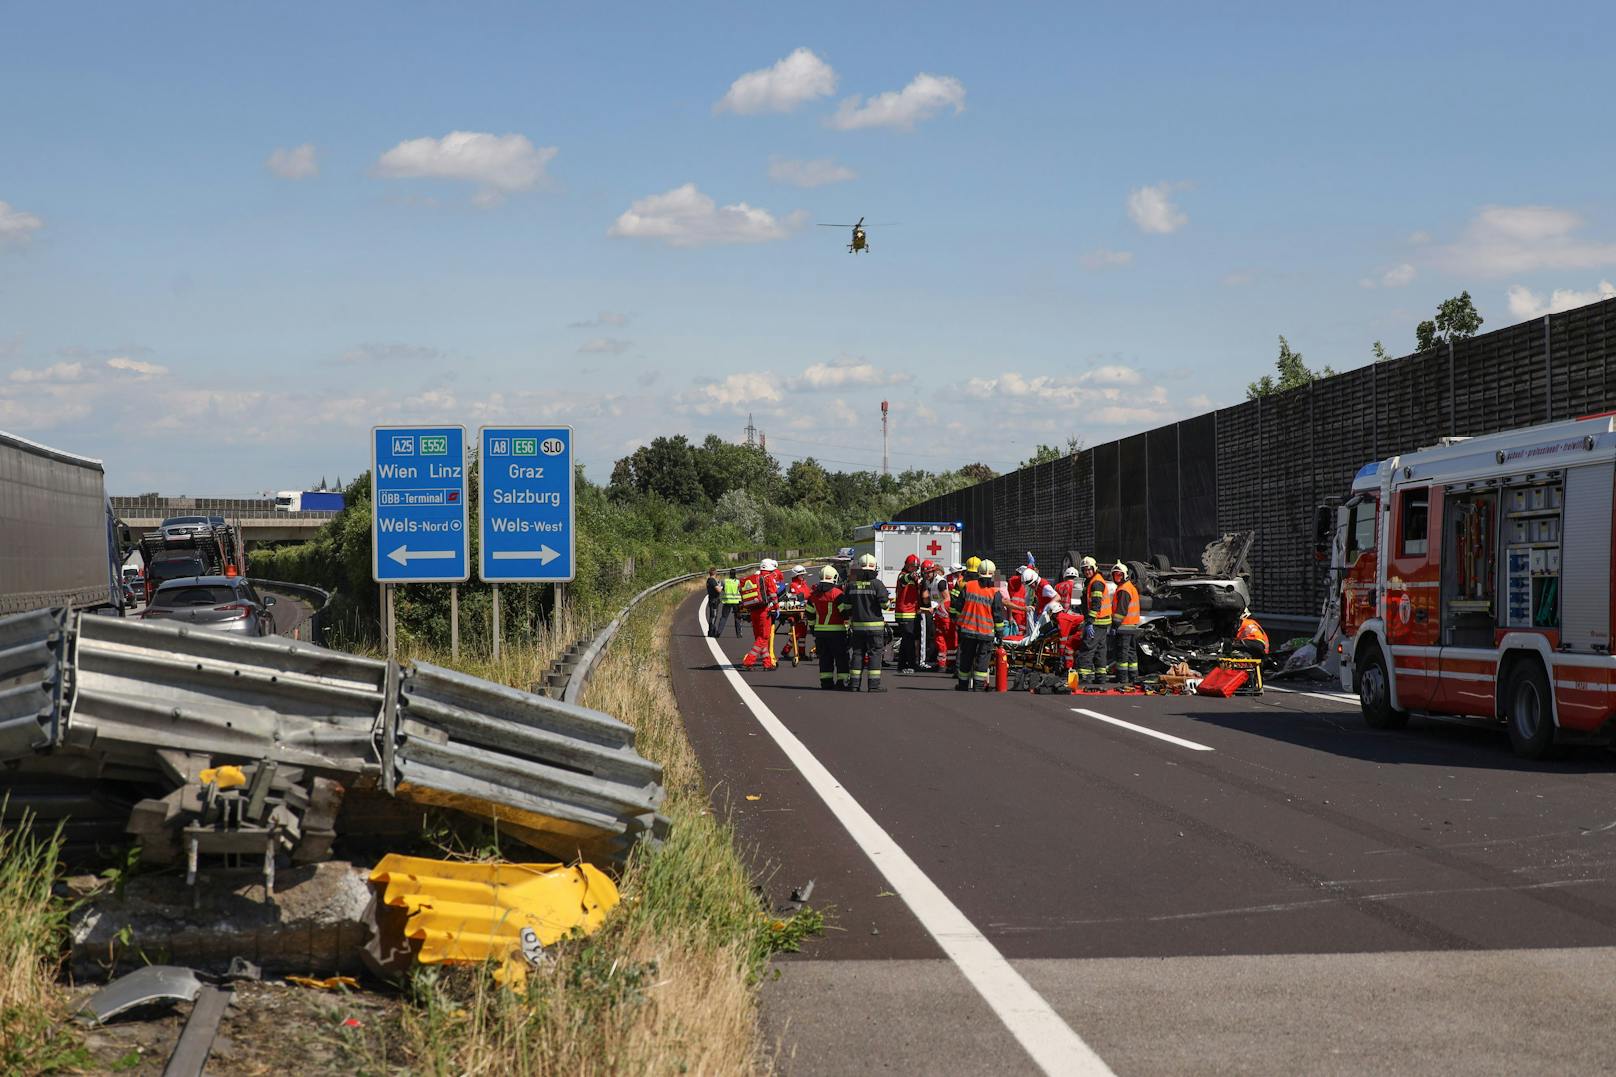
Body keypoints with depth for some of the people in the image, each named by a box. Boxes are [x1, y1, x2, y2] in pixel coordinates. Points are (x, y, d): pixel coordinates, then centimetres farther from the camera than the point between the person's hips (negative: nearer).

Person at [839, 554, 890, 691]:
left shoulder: (851, 585, 4)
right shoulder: (877, 584, -9)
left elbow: (846, 607, 7)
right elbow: (885, 604, -12)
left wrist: (848, 619, 21)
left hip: (857, 625, 4)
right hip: (874, 625, -4)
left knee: (857, 653, 10)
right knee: (874, 654, 0)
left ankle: (855, 683, 9)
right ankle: (873, 684, -4)